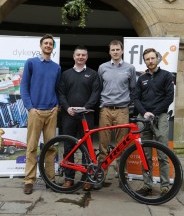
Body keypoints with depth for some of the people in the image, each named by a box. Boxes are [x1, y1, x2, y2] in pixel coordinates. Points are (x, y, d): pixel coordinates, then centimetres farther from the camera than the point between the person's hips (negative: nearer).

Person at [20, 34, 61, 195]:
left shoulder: (57, 67, 13)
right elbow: (24, 86, 1)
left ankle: (50, 177, 18)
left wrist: (57, 105, 3)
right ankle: (29, 180, 9)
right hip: (36, 111, -3)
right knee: (32, 146, 0)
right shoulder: (31, 63, 4)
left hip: (52, 111, 3)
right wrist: (30, 107, -8)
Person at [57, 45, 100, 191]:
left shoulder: (93, 74, 9)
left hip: (86, 115, -2)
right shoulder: (66, 74, 14)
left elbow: (96, 93, -1)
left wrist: (86, 107, -14)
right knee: (68, 146, 4)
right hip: (69, 115, 2)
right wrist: (67, 108, -9)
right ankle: (69, 177, 15)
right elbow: (61, 93, 7)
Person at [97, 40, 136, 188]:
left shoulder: (130, 68, 7)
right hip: (105, 110, 0)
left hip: (122, 110, 0)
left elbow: (133, 89, 15)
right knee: (104, 144, 3)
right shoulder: (102, 68, 9)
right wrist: (102, 102, 11)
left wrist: (127, 103, 12)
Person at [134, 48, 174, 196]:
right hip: (144, 117, 4)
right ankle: (147, 185, 13)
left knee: (163, 155, -3)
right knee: (145, 155, 5)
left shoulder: (166, 75, 5)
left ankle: (165, 185, 7)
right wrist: (144, 112, -8)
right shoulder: (142, 79, 16)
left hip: (160, 117, -3)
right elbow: (137, 99, 10)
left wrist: (154, 113, -10)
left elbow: (169, 97, -3)